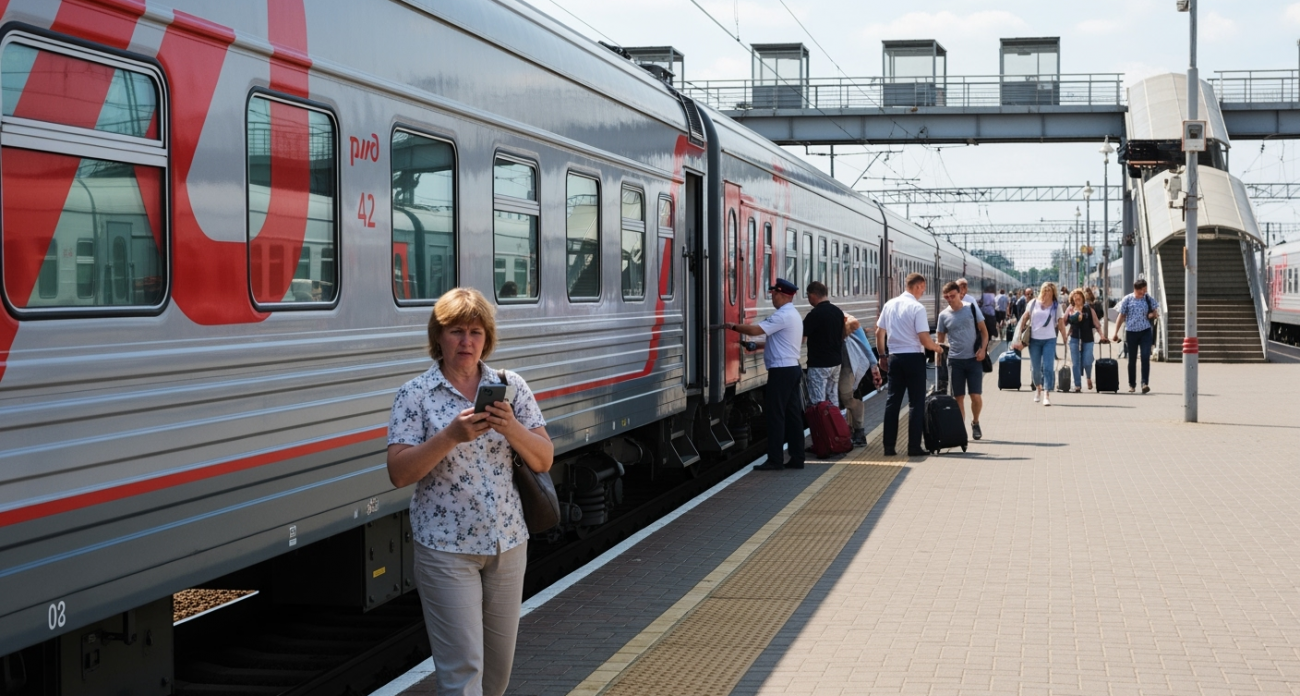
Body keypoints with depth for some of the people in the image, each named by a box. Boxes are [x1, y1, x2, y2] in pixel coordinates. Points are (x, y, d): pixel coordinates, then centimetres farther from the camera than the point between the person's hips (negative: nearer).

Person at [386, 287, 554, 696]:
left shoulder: (511, 387, 4)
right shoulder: (414, 395, -4)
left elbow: (544, 461, 2)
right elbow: (399, 474, -12)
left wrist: (511, 428, -17)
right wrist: (451, 436, -24)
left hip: (508, 542, 4)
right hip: (446, 548, -4)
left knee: (499, 663, 14)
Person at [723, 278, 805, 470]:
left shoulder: (783, 316, -16)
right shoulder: (793, 314, 17)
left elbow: (756, 330, -22)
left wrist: (733, 326, -9)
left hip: (781, 370, -10)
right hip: (792, 368, 10)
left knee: (775, 415, -6)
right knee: (792, 413, 9)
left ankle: (775, 460, -4)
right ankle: (797, 458, 11)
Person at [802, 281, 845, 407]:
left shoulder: (815, 314, -17)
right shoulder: (838, 311, 8)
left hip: (819, 364, -8)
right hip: (835, 362, 8)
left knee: (818, 403, -5)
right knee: (833, 400, 13)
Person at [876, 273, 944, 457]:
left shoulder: (889, 305, 6)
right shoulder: (917, 308, -12)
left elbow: (879, 333, 10)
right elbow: (924, 339, -16)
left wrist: (882, 355, 20)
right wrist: (936, 347, 3)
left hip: (894, 357, 6)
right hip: (913, 358, -5)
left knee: (893, 401, 10)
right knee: (916, 403, 2)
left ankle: (889, 447, 9)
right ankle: (914, 447, 2)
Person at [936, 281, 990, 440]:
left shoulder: (972, 309, 0)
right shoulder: (944, 315, 3)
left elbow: (984, 331, 4)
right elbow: (941, 339, 10)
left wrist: (983, 349, -9)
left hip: (974, 359, -1)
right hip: (955, 360, 1)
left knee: (976, 396, -5)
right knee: (958, 397, 4)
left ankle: (975, 423, 20)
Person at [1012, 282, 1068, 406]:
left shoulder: (1056, 307, 3)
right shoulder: (1033, 303, 4)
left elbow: (1061, 324, 5)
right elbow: (1024, 320, 6)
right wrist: (1018, 338, 1)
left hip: (1049, 340, -1)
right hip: (1034, 339, 1)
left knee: (1048, 367, -11)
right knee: (1035, 368, 9)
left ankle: (1047, 395, -12)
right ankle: (1038, 388, 35)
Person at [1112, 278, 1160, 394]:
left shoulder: (1149, 299, 4)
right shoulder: (1127, 299, 0)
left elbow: (1156, 314, 14)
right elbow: (1121, 317, 5)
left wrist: (1153, 315, -11)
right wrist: (1116, 333, 2)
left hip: (1146, 332, 0)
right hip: (1131, 332, 0)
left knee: (1145, 357, -13)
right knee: (1132, 360, 7)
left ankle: (1145, 383, -14)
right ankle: (1132, 385, 16)